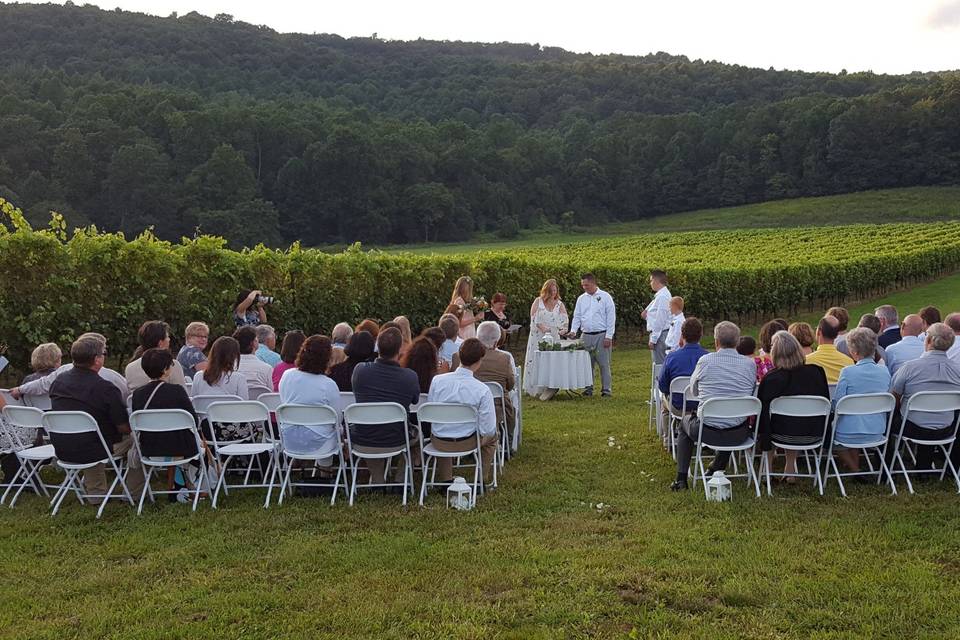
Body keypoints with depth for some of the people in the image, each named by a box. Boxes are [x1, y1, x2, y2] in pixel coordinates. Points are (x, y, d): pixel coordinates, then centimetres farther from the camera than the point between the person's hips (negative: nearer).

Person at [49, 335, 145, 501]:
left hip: (62, 451, 7)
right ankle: (134, 492, 18)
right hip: (92, 452, -6)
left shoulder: (58, 381, -1)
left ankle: (96, 493, 35)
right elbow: (124, 428, -17)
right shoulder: (106, 388, -21)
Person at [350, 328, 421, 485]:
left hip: (362, 444, 1)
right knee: (418, 433, 31)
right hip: (396, 443, -1)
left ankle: (377, 478, 30)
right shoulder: (410, 376, -16)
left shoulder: (360, 370, -12)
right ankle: (400, 477, 32)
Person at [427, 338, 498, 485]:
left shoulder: (437, 380, -14)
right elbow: (488, 429, -16)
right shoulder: (482, 390, -20)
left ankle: (445, 478, 43)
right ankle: (483, 480, 39)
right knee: (492, 436, 31)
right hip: (467, 443, -2)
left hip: (438, 442, 2)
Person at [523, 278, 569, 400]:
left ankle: (549, 388, -8)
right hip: (538, 336, -1)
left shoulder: (560, 304, 7)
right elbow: (534, 318, -6)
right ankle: (534, 389, 8)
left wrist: (563, 329, -24)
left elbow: (564, 319, -4)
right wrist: (542, 327, -20)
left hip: (553, 337, 1)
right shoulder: (538, 302, 2)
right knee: (536, 361, 0)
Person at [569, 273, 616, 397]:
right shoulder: (581, 298, 11)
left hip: (602, 335, -4)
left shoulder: (605, 296, -1)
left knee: (604, 363, -3)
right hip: (586, 335, 4)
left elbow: (611, 317, -4)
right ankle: (588, 388, 15)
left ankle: (606, 389, 3)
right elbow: (577, 316, 13)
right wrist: (573, 331, -4)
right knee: (587, 363, 6)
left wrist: (609, 336, -9)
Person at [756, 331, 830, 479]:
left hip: (784, 436, -3)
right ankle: (790, 469, 34)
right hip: (815, 436, 3)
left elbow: (763, 411, -7)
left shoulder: (771, 378, -15)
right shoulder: (816, 372, -6)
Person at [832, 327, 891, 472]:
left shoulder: (848, 372, -18)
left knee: (830, 430, 26)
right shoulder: (884, 371, -3)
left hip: (849, 435, -5)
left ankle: (854, 469, 24)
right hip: (877, 433, 5)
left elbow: (836, 405, -13)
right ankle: (855, 464, 35)